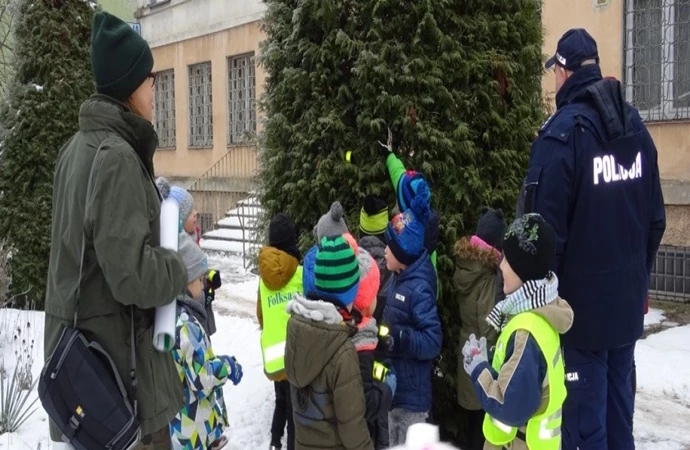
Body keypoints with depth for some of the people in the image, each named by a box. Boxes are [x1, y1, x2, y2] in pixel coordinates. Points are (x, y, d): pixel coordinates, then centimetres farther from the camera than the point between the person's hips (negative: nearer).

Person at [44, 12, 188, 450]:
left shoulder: (79, 147, 9)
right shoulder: (117, 156, -20)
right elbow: (132, 273, -25)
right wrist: (181, 273, -8)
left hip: (79, 345, 10)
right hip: (115, 358, -10)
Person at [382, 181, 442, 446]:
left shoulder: (418, 288, -21)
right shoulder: (400, 279, 6)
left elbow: (433, 342, -25)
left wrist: (397, 337, -32)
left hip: (411, 394, -9)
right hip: (394, 388, 9)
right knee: (394, 445, 22)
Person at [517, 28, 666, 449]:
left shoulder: (564, 131, -17)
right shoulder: (636, 125, 6)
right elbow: (656, 217, 11)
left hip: (582, 299, -7)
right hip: (629, 297, 7)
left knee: (586, 412, 5)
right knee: (619, 404, 19)